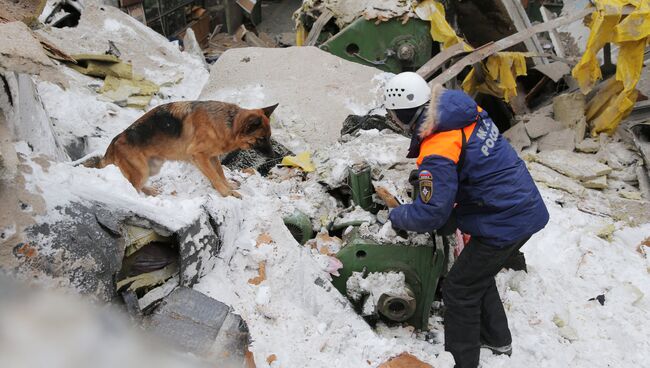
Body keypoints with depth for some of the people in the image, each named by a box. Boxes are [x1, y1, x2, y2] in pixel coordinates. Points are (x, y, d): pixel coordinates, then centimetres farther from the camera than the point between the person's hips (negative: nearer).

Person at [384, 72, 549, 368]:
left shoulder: (438, 154, -27)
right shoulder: (467, 110, -1)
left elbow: (430, 215, -22)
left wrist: (396, 216, -3)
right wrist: (424, 175, 17)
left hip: (504, 225, -9)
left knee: (459, 291, 5)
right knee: (478, 274, 27)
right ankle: (497, 339, 45)